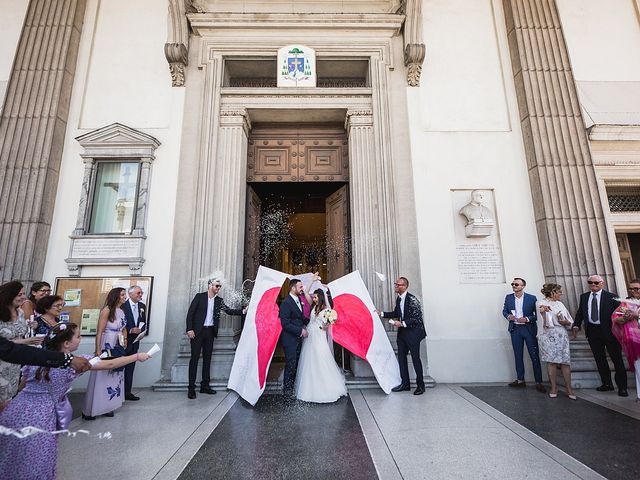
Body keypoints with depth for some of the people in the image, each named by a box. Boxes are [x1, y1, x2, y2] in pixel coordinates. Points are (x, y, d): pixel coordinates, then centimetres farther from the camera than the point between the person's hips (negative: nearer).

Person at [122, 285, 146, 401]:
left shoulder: (142, 306, 6)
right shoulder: (122, 305, -12)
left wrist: (141, 329, -8)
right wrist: (130, 330, -19)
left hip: (134, 341, 5)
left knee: (130, 368, 13)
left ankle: (127, 392, 22)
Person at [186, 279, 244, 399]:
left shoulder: (219, 300, 8)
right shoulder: (200, 296, -3)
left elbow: (229, 311, 4)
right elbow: (190, 313, -5)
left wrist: (243, 311, -11)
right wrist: (189, 329, -13)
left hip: (210, 331, 4)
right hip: (198, 331, -4)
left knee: (207, 358, 9)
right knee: (195, 358, -1)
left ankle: (205, 385, 18)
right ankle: (191, 387, 6)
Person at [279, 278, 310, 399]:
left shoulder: (298, 300, 7)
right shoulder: (286, 303, -20)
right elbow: (285, 324, -22)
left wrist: (308, 321, 4)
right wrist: (301, 331, -19)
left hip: (298, 339, 8)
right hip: (290, 340, -8)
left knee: (295, 365, 16)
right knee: (290, 365, 2)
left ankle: (291, 388, 31)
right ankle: (287, 392, 18)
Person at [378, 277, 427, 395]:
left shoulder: (412, 300, -20)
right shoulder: (399, 299, 5)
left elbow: (417, 318, -21)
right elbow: (396, 313, 17)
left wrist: (402, 323, -26)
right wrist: (381, 314, 10)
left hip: (413, 332, -8)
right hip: (402, 332, 8)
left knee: (415, 359, 4)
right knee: (401, 357, 11)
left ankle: (420, 385, 20)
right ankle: (405, 383, 24)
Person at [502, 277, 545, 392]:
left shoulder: (532, 298, -5)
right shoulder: (508, 297, 5)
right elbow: (504, 310, 11)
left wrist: (527, 319, -18)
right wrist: (508, 316, -9)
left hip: (529, 329, -3)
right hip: (515, 329, 3)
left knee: (534, 356, 1)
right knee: (518, 356, 10)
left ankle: (538, 382, 10)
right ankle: (520, 380, 19)